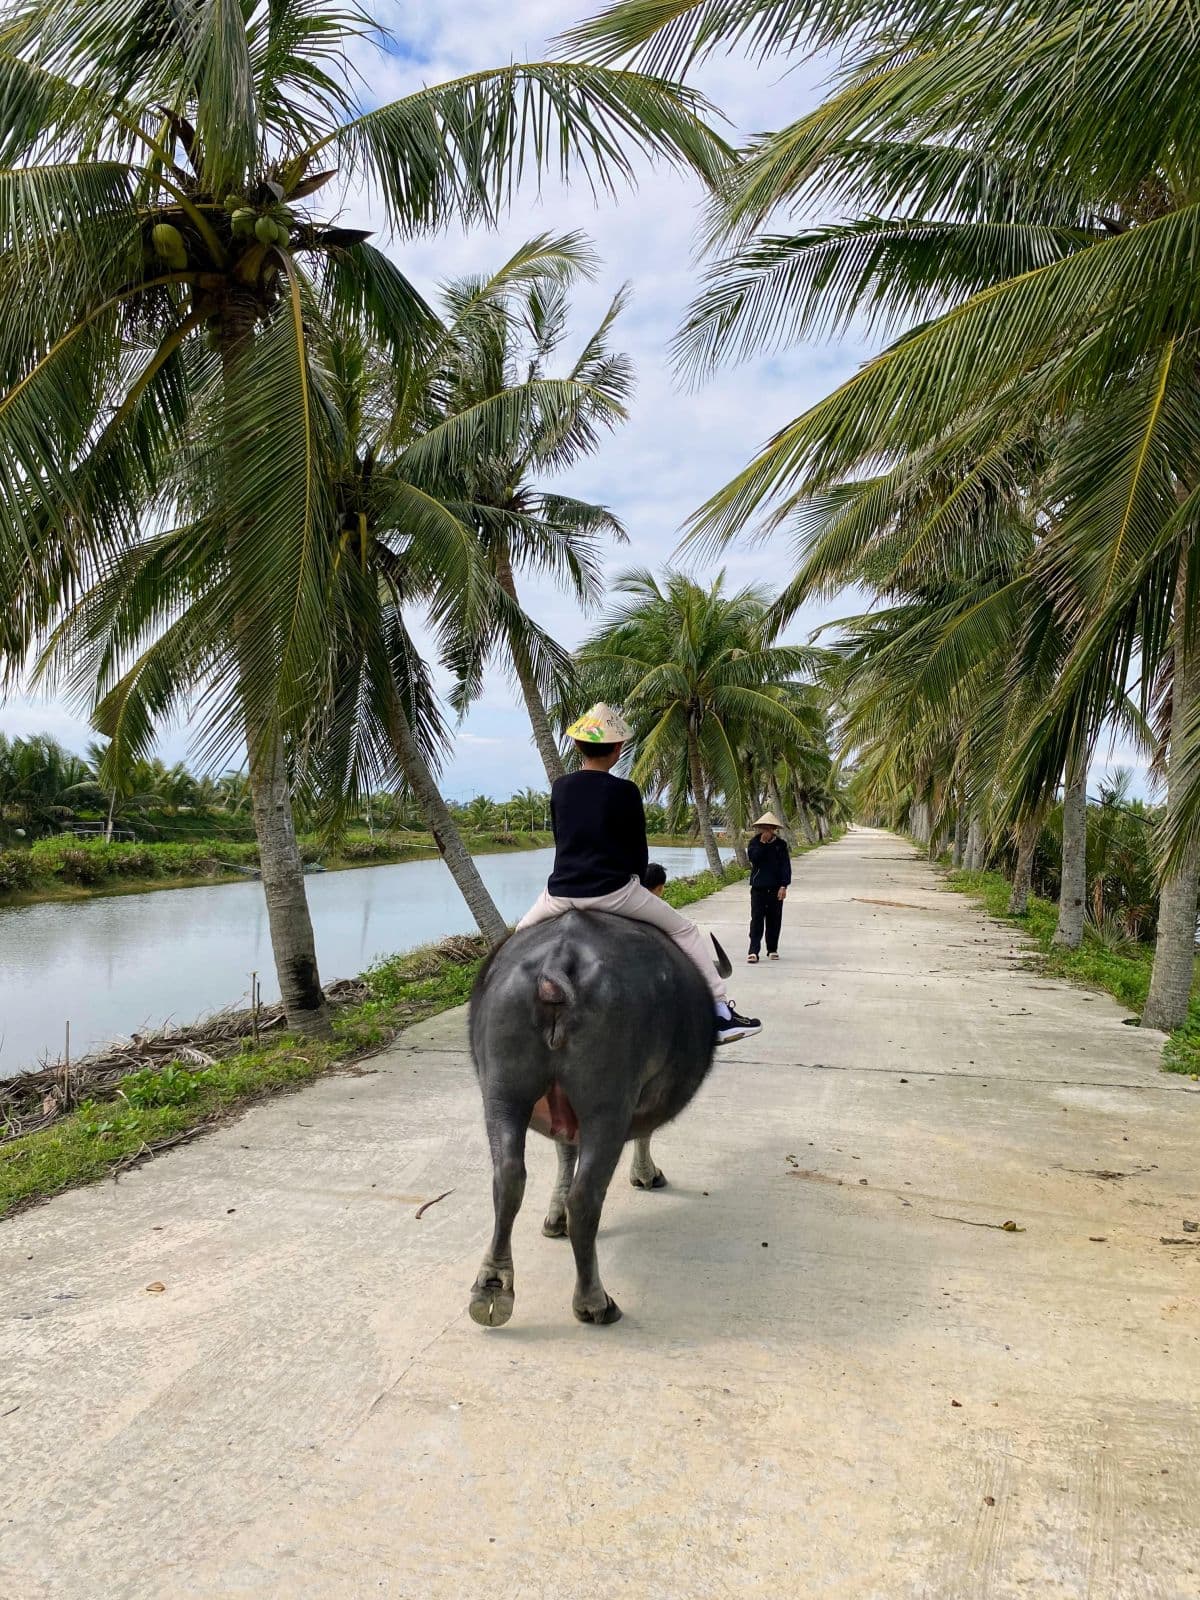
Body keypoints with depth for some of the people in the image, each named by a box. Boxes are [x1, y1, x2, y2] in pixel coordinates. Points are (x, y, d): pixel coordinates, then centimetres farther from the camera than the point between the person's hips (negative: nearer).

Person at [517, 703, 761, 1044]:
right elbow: (639, 851, 3)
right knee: (685, 932, 11)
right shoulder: (624, 791, -5)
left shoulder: (559, 787, 5)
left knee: (523, 933, 32)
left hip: (561, 892, 4)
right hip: (614, 892, -3)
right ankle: (722, 1014, 8)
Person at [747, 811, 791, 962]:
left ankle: (772, 950, 20)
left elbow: (786, 866, 0)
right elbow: (753, 858, -14)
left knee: (774, 920, 8)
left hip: (775, 888, 1)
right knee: (756, 919, -7)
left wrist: (783, 886, -8)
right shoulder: (755, 842, 3)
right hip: (758, 887, -1)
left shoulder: (781, 844, 3)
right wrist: (762, 843, -18)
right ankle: (753, 951, -9)